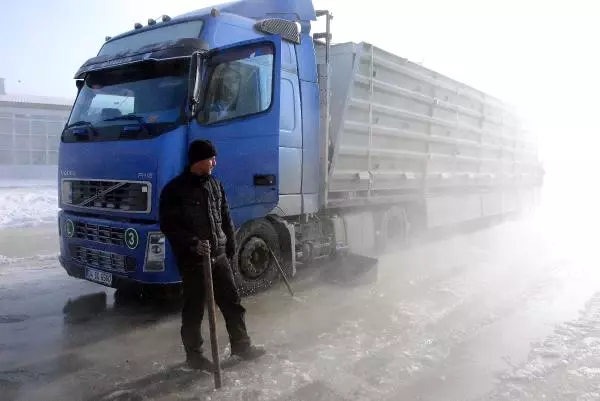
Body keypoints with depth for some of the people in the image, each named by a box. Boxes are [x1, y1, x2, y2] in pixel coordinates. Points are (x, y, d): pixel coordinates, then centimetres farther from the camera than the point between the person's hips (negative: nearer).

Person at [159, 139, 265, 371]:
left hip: (218, 256, 6)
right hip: (192, 260, -6)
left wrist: (230, 246, 14)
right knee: (194, 310, 6)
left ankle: (241, 345, 28)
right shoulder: (175, 189, -9)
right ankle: (193, 355, 23)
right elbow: (168, 225, -13)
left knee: (232, 301, 12)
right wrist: (193, 243, -23)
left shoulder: (215, 185, 9)